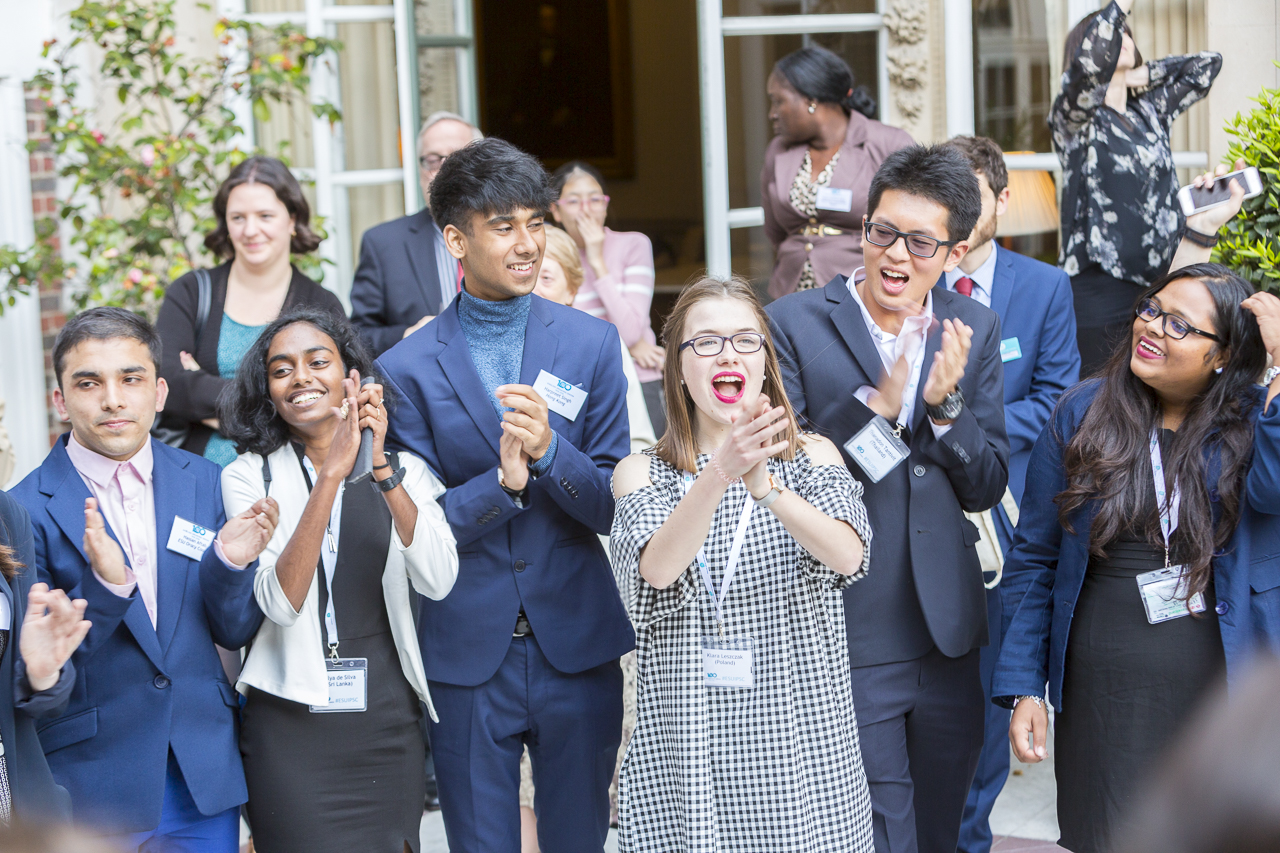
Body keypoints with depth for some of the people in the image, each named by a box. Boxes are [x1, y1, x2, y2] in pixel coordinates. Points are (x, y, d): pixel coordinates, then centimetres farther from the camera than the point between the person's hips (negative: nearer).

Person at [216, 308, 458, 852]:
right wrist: (332, 472, -23)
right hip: (291, 727, -2)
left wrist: (379, 466, -21)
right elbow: (281, 603, -16)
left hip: (388, 726, 2)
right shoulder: (249, 476, -2)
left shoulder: (403, 471, 4)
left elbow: (437, 581, -12)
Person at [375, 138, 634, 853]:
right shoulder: (408, 370, -3)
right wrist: (502, 481, -23)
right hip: (466, 656, -1)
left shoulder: (592, 344, 0)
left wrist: (550, 453, -22)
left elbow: (616, 506, -3)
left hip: (577, 651, 1)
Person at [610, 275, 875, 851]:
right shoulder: (642, 474, 4)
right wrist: (720, 474, -31)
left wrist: (765, 486, -29)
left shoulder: (813, 457, 5)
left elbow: (848, 555, -13)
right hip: (689, 747, 0)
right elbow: (657, 569, -16)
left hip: (803, 738, 1)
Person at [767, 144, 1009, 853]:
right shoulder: (794, 324, -6)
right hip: (845, 639, -4)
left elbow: (985, 488, 5)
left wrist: (945, 403, -14)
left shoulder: (972, 330, 6)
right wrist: (875, 407, -23)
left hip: (945, 636, 5)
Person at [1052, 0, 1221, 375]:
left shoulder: (1149, 112, 17)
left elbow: (1207, 64, 23)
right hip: (1100, 286, -6)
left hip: (1159, 282, 6)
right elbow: (1091, 63, -22)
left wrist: (1139, 74, 13)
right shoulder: (1072, 118, -1)